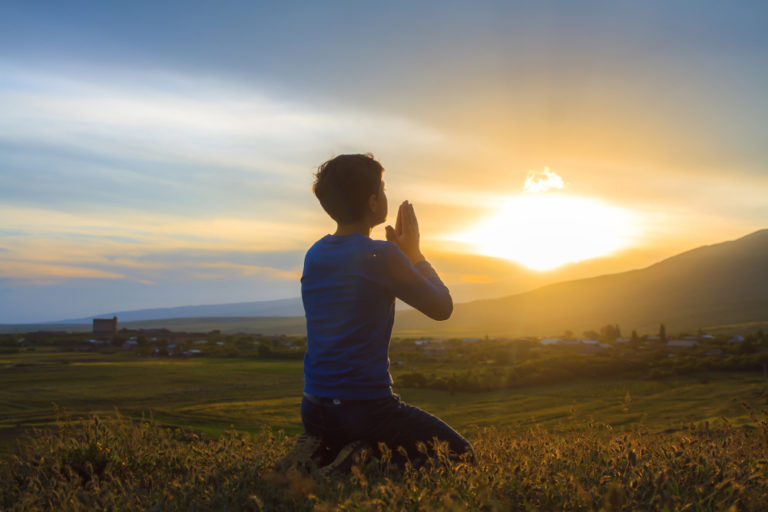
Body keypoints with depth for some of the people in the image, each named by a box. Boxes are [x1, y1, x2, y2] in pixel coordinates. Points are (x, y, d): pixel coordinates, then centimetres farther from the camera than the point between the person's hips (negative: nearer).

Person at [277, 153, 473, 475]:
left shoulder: (314, 255, 6)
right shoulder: (380, 255, -17)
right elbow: (442, 308, -4)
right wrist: (414, 253, 8)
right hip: (367, 409, -8)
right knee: (462, 457, 8)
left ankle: (324, 454, 9)